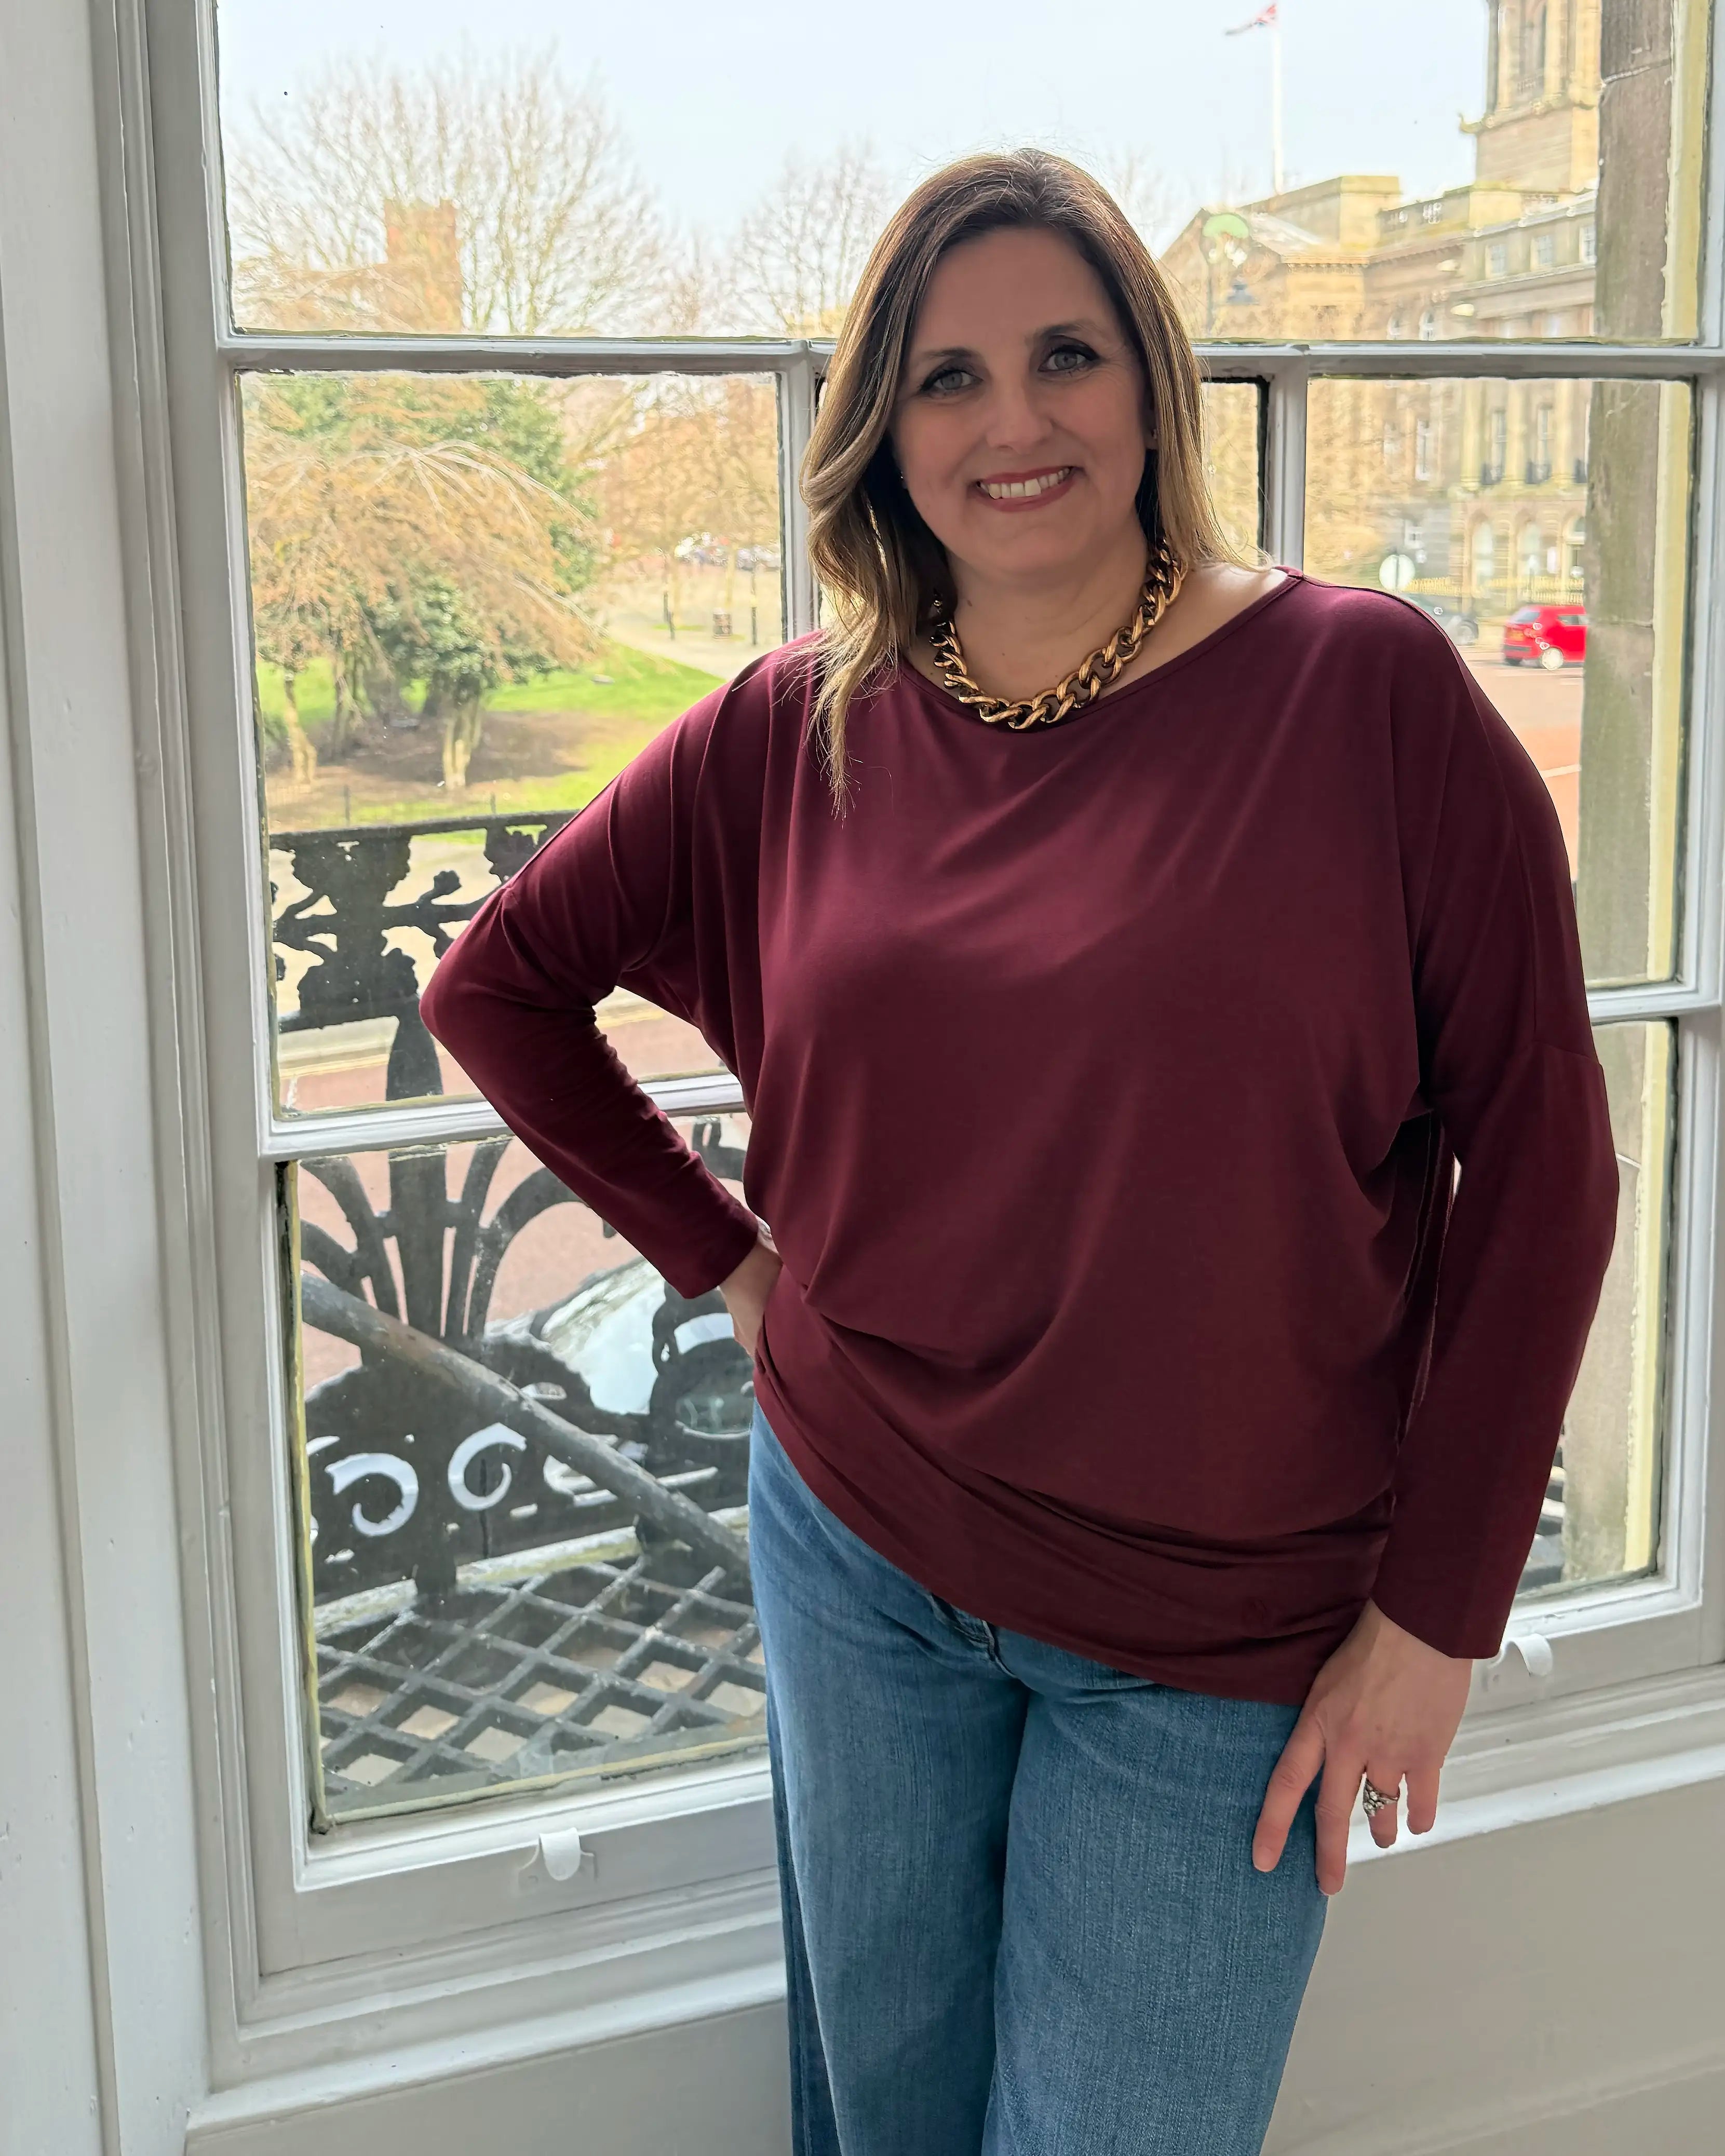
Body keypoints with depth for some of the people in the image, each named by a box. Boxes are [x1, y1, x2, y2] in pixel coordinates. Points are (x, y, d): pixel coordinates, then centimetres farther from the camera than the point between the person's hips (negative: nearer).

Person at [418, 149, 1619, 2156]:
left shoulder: (1371, 691, -12)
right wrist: (720, 1252, 3)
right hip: (857, 1554, 3)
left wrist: (1437, 1612, -10)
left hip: (1226, 1635, -3)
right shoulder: (791, 732, -3)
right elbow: (497, 984, 9)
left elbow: (1534, 1163, -10)